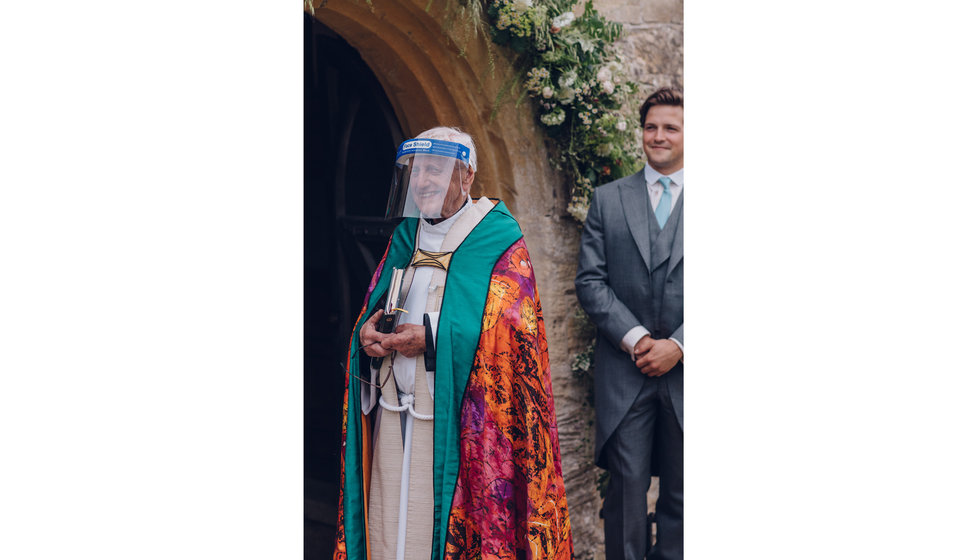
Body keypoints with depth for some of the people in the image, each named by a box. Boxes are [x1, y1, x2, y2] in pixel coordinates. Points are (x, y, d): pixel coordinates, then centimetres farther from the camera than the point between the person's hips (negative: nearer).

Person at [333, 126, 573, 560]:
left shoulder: (500, 246, -4)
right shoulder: (403, 241, 14)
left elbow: (514, 331, -12)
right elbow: (371, 314, 17)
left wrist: (433, 338, -19)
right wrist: (366, 333, -7)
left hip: (457, 422, -5)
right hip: (391, 414, 5)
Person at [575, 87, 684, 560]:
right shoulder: (608, 199, 8)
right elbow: (589, 281, 3)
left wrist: (676, 345, -10)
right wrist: (634, 337, -10)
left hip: (685, 369, 0)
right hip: (624, 372, 0)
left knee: (680, 491, 8)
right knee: (626, 485, 0)